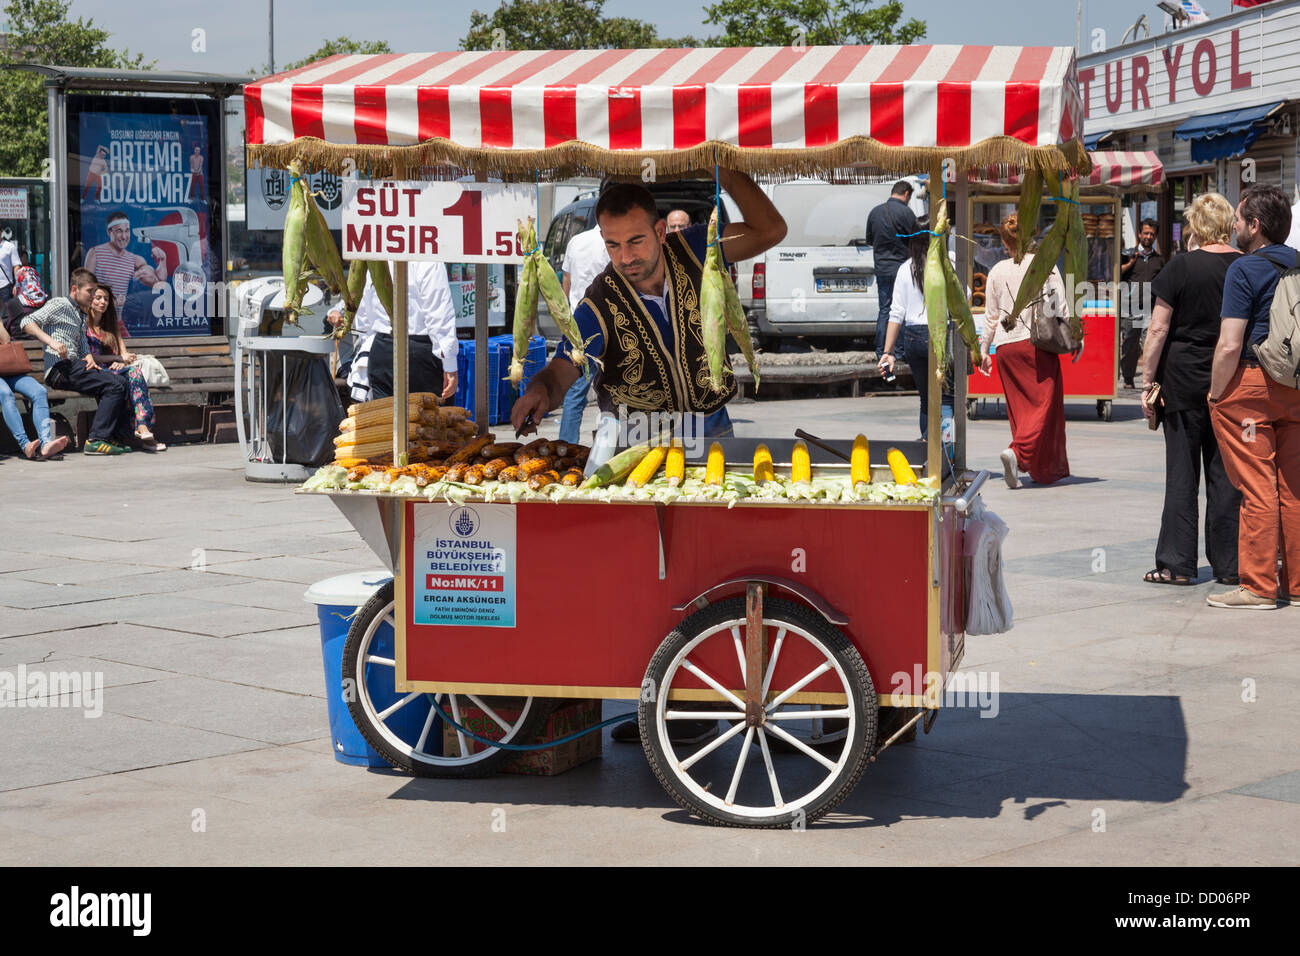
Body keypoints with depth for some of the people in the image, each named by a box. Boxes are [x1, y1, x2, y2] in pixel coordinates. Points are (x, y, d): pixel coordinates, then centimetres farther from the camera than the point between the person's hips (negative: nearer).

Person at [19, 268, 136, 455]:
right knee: (115, 385, -22)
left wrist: (89, 357, 2)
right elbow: (27, 322, -10)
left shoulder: (82, 316, 28)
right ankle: (96, 440, -27)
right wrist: (51, 341, -24)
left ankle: (119, 438, -7)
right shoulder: (59, 304, 1)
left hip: (75, 367, 9)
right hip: (61, 369, -9)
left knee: (122, 382, -3)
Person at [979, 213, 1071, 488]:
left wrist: (984, 349, 20)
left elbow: (990, 315, 12)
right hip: (1038, 343, -3)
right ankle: (1017, 451, -26)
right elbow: (1061, 306, -2)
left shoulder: (996, 272, 7)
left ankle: (1049, 469, 13)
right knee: (1043, 403, -3)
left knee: (1020, 406, 10)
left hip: (1005, 347, 4)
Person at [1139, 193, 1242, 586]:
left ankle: (1177, 564, 4)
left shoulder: (1181, 268, -7)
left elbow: (1159, 329, -9)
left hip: (1185, 380, -3)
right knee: (1226, 472, 7)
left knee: (1182, 473, 2)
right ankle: (1229, 564, 9)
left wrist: (1147, 381, -2)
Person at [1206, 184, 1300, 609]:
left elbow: (1230, 346, -17)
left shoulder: (1245, 270, -11)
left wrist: (1216, 394, -7)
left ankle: (1258, 587, 1)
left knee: (1257, 488, -3)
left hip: (1251, 384, -7)